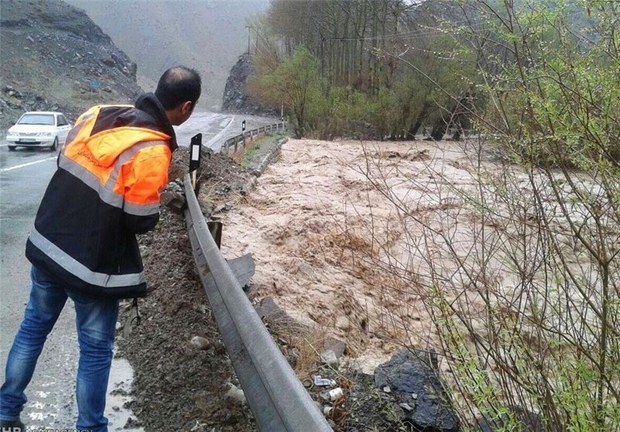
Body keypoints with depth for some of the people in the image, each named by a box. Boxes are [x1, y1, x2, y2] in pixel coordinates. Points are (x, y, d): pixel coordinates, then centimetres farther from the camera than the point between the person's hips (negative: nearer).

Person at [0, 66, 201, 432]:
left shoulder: (98, 114, -1)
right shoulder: (151, 151, -22)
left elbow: (66, 163, 10)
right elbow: (141, 222, -18)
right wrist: (155, 200, 2)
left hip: (47, 244, 7)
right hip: (94, 265, -7)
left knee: (34, 326, 22)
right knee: (96, 350, 9)